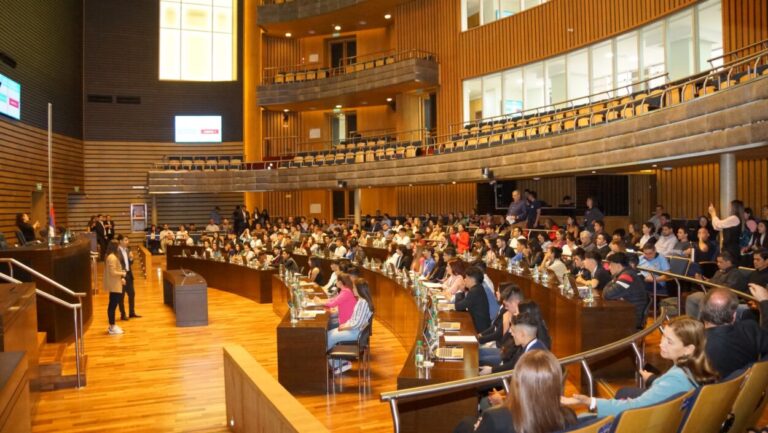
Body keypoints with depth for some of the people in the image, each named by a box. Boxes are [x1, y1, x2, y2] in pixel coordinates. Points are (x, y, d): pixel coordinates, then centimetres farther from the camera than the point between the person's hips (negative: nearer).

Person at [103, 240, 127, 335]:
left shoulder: (109, 256, 13)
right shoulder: (112, 257, -19)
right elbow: (113, 272, -23)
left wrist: (120, 278, 10)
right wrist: (122, 273, -8)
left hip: (113, 285, 11)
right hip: (114, 285, -11)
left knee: (112, 305, 15)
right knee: (113, 305, -5)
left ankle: (112, 326, 23)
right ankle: (112, 328, 0)